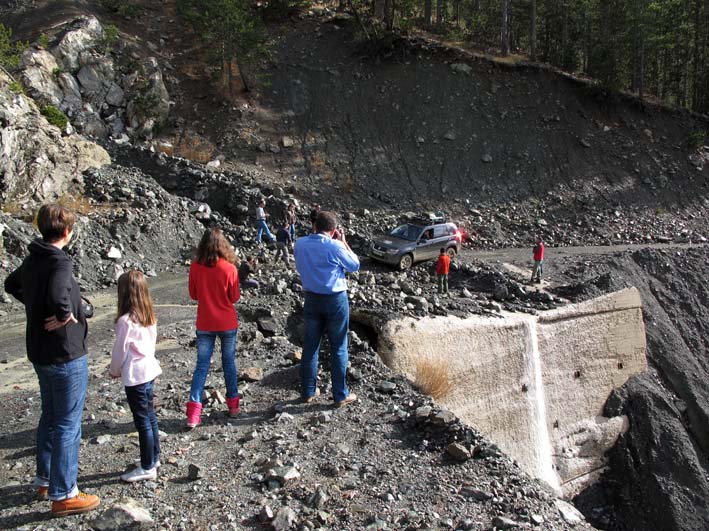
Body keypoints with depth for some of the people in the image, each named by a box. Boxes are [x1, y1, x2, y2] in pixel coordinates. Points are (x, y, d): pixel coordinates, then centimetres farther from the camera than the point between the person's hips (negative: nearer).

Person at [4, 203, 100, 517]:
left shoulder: (32, 261, 5)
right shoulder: (59, 263, -22)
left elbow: (11, 285, 25)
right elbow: (59, 297, -41)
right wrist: (63, 315, -23)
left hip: (41, 354, 9)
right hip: (66, 355, -9)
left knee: (50, 417, 21)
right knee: (68, 424, 0)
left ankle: (45, 480, 34)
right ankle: (63, 495, 9)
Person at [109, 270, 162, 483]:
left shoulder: (126, 320, -20)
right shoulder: (149, 316, 3)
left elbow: (120, 351, -13)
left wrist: (114, 371, 7)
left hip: (135, 376, -8)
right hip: (150, 370, 8)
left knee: (143, 421, 1)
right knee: (150, 417, 18)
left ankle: (147, 468, 10)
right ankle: (154, 458, 30)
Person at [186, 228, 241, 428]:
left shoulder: (195, 267, -9)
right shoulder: (229, 268, -15)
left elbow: (193, 294, 2)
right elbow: (235, 297, -6)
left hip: (204, 325, 1)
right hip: (227, 324, -1)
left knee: (201, 365, 7)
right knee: (229, 363, 15)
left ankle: (193, 412, 1)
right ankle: (233, 405, 25)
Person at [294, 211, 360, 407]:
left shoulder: (300, 243, -4)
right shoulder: (335, 246, -18)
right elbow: (354, 266, -4)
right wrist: (343, 242, 2)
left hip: (312, 299, 4)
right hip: (336, 300, -4)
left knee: (310, 346, 14)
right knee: (339, 348, 7)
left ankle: (308, 391, 23)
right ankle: (340, 395, 13)